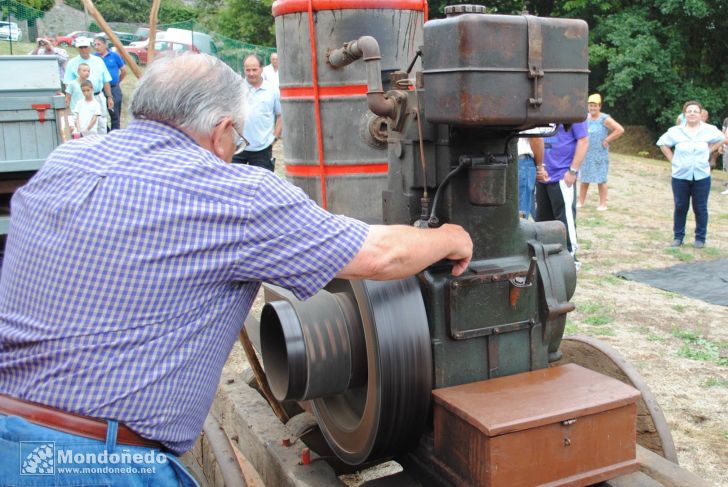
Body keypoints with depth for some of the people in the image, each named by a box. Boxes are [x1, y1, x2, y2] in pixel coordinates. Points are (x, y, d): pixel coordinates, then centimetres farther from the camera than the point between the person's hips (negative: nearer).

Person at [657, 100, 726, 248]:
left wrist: (708, 151, 5)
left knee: (700, 208, 5)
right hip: (680, 176, 0)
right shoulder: (675, 131, -4)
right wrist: (672, 159, 1)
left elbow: (722, 139, 15)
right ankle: (678, 236, 17)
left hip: (702, 176, 0)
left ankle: (700, 238, 16)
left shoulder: (709, 130, -3)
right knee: (680, 207, 7)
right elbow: (662, 143, 9)